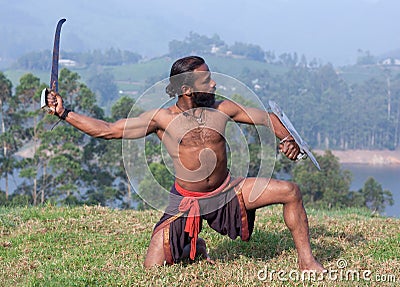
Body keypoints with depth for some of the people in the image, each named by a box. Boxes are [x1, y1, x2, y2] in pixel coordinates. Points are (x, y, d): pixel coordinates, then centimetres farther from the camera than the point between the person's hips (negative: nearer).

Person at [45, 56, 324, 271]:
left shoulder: (223, 109, -1)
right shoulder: (162, 118, -10)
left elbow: (268, 117, 8)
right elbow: (107, 130, -10)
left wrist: (287, 139, -12)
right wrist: (64, 112, -16)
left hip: (228, 191, 2)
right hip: (186, 201, -2)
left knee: (290, 191, -11)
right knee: (153, 267, -11)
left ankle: (306, 261, 5)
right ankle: (192, 248, 24)